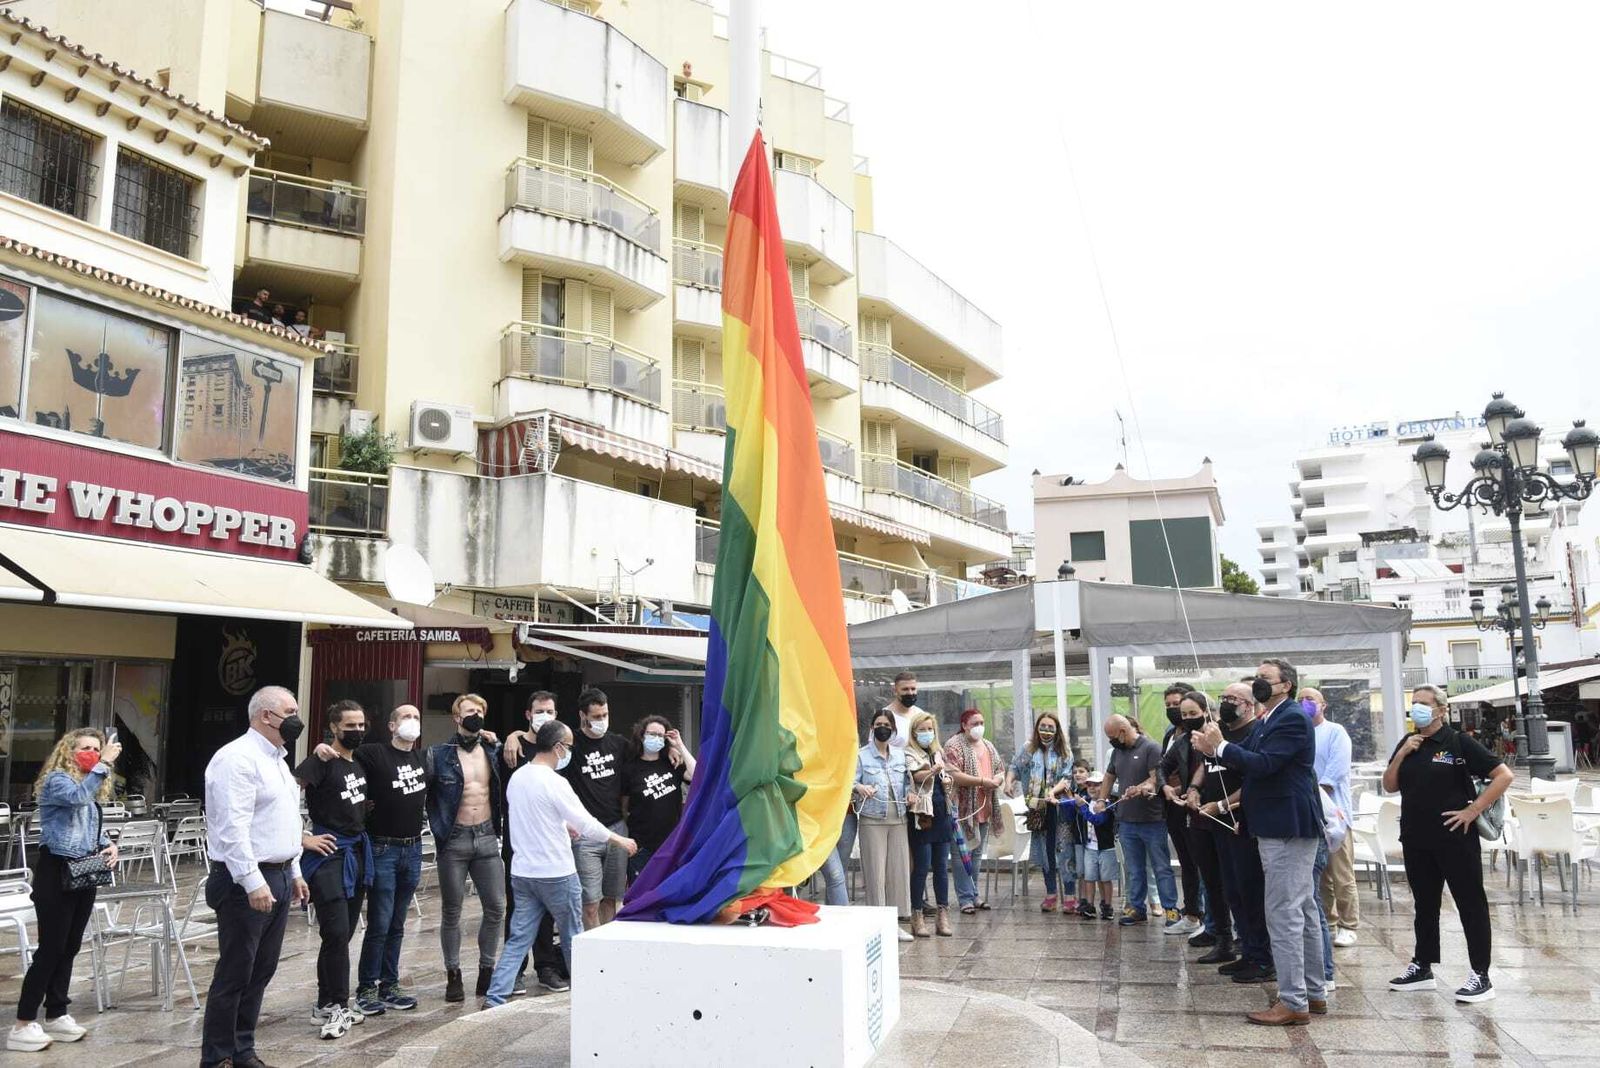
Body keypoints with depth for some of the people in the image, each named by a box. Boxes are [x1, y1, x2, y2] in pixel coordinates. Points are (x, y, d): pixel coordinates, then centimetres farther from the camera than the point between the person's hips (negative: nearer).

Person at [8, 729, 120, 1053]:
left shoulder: (93, 787, 14)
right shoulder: (56, 779, -10)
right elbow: (78, 796, -32)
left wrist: (109, 843, 2)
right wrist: (104, 764, -31)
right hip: (56, 872, -8)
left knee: (69, 948, 13)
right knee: (51, 948, -7)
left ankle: (56, 1016, 22)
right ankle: (23, 1025, 0)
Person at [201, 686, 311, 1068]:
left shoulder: (276, 759, 15)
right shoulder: (238, 758, -15)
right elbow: (233, 828, -22)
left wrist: (293, 873, 21)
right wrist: (253, 882, -25)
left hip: (277, 877, 9)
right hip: (247, 882, -9)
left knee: (260, 972, 14)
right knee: (234, 974, 0)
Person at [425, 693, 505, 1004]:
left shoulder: (493, 752, 5)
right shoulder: (438, 755, -4)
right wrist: (438, 827, -5)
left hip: (487, 838, 3)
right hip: (454, 840, -3)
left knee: (496, 908, 5)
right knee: (452, 911, 6)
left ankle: (487, 971, 20)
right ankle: (453, 975, 18)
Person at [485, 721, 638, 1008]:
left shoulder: (517, 777, 5)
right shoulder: (554, 782, -19)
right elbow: (587, 824, -17)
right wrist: (620, 840, -4)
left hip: (522, 873, 7)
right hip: (556, 874, -6)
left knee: (518, 939, 9)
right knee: (573, 937, 12)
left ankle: (495, 998, 2)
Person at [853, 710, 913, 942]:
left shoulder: (901, 754, 12)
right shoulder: (861, 755, 1)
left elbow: (907, 780, 18)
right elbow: (851, 781, -6)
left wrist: (910, 794, -2)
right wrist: (859, 788, -27)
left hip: (898, 818, 4)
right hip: (872, 819, -4)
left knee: (899, 869, 4)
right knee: (875, 871, -3)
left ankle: (895, 920, 14)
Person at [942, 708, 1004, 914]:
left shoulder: (988, 746, 17)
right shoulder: (954, 745, -8)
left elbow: (1000, 770, 23)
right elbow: (953, 775, -18)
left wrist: (998, 779, -1)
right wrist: (982, 781, -19)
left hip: (984, 810, 7)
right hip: (962, 810, -7)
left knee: (976, 854, 14)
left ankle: (973, 894, 23)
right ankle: (966, 898, 0)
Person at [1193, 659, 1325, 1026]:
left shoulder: (1292, 718, -15)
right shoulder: (1271, 720, 16)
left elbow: (1263, 764, -25)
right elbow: (1249, 761, 11)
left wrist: (1221, 746, -20)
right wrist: (1216, 749, -7)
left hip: (1288, 827, -11)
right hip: (1284, 827, 11)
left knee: (1282, 913, -8)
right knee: (1303, 910, 16)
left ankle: (1293, 1001, -3)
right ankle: (1313, 991, 25)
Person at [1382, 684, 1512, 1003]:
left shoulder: (1459, 743, -7)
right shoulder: (1407, 744, 10)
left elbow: (1504, 776, -11)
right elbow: (1389, 786, 9)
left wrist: (1473, 810, -13)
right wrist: (1401, 755, -6)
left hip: (1454, 838, -6)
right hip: (1415, 839, 6)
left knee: (1470, 903, 1)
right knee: (1424, 904, 15)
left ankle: (1481, 976, 8)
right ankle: (1422, 967, 24)